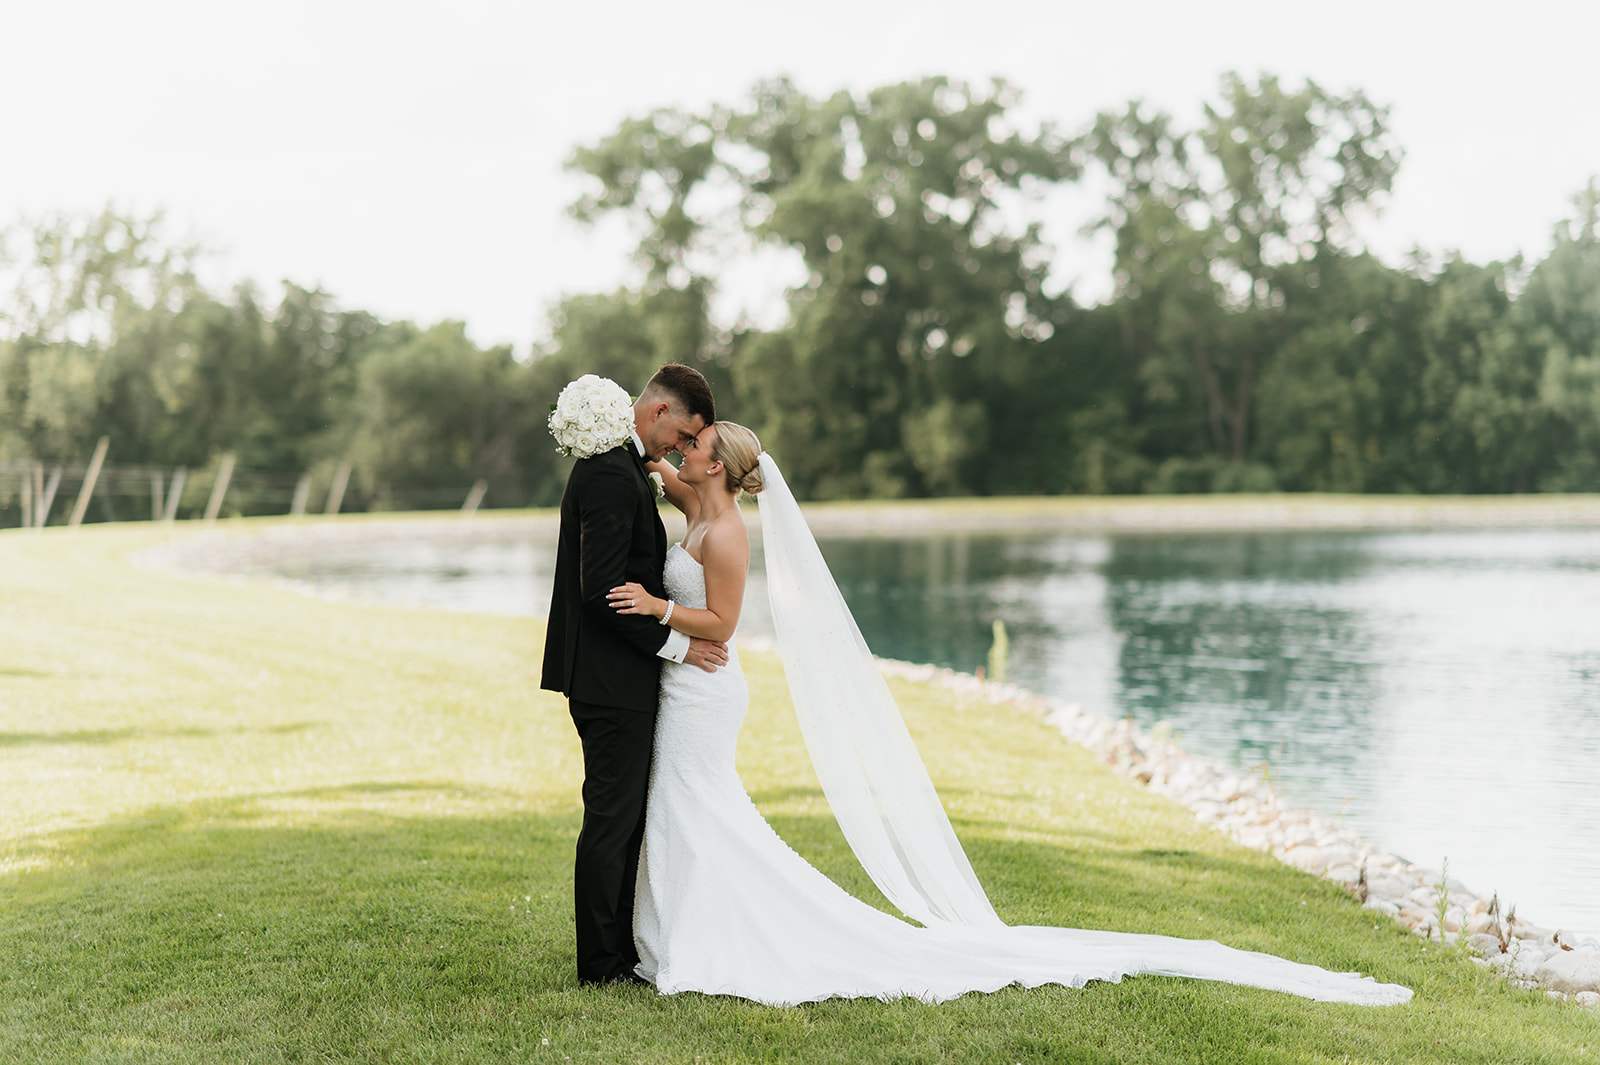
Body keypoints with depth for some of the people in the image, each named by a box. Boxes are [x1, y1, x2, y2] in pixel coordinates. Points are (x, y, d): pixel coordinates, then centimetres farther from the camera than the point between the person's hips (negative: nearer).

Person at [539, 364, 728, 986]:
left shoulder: (612, 462, 14)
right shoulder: (614, 476, -19)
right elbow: (603, 590, -25)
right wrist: (673, 644, -16)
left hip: (613, 676, 11)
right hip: (613, 678, -11)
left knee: (625, 815, 16)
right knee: (612, 816, -2)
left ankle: (621, 947, 24)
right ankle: (603, 964, 6)